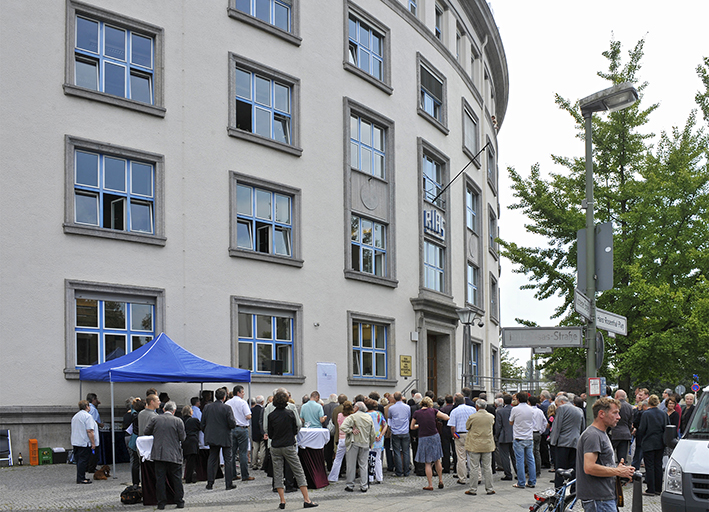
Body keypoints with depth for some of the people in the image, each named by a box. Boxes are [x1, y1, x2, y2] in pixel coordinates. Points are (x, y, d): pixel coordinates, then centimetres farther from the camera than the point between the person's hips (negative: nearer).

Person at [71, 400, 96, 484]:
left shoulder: (75, 416, 17)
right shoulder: (87, 416, -12)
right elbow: (89, 431, -18)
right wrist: (93, 443, -14)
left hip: (75, 442, 9)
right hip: (84, 443, -9)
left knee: (79, 460, 13)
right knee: (83, 461, -6)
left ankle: (80, 477, 17)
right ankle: (81, 479, -7)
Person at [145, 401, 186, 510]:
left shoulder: (155, 419, 0)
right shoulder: (178, 421, -5)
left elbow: (147, 432, 9)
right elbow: (182, 438, -1)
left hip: (159, 455, 1)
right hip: (174, 455, -1)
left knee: (160, 478, 5)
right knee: (176, 478, 8)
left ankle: (161, 502, 5)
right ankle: (180, 502, 12)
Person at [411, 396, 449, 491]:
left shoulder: (417, 413, -3)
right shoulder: (433, 411, -3)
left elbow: (412, 427, 9)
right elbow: (447, 417, 0)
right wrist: (438, 415, 16)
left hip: (423, 438, -2)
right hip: (435, 437, 2)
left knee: (427, 463, 5)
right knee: (437, 460, 19)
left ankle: (430, 485, 7)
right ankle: (440, 481, 25)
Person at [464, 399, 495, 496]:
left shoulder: (473, 417, -13)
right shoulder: (491, 417, -2)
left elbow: (467, 427, 2)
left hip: (474, 445, -3)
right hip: (487, 445, 3)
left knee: (474, 468, 3)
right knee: (487, 468, 10)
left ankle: (473, 489, 6)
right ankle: (489, 489, 14)